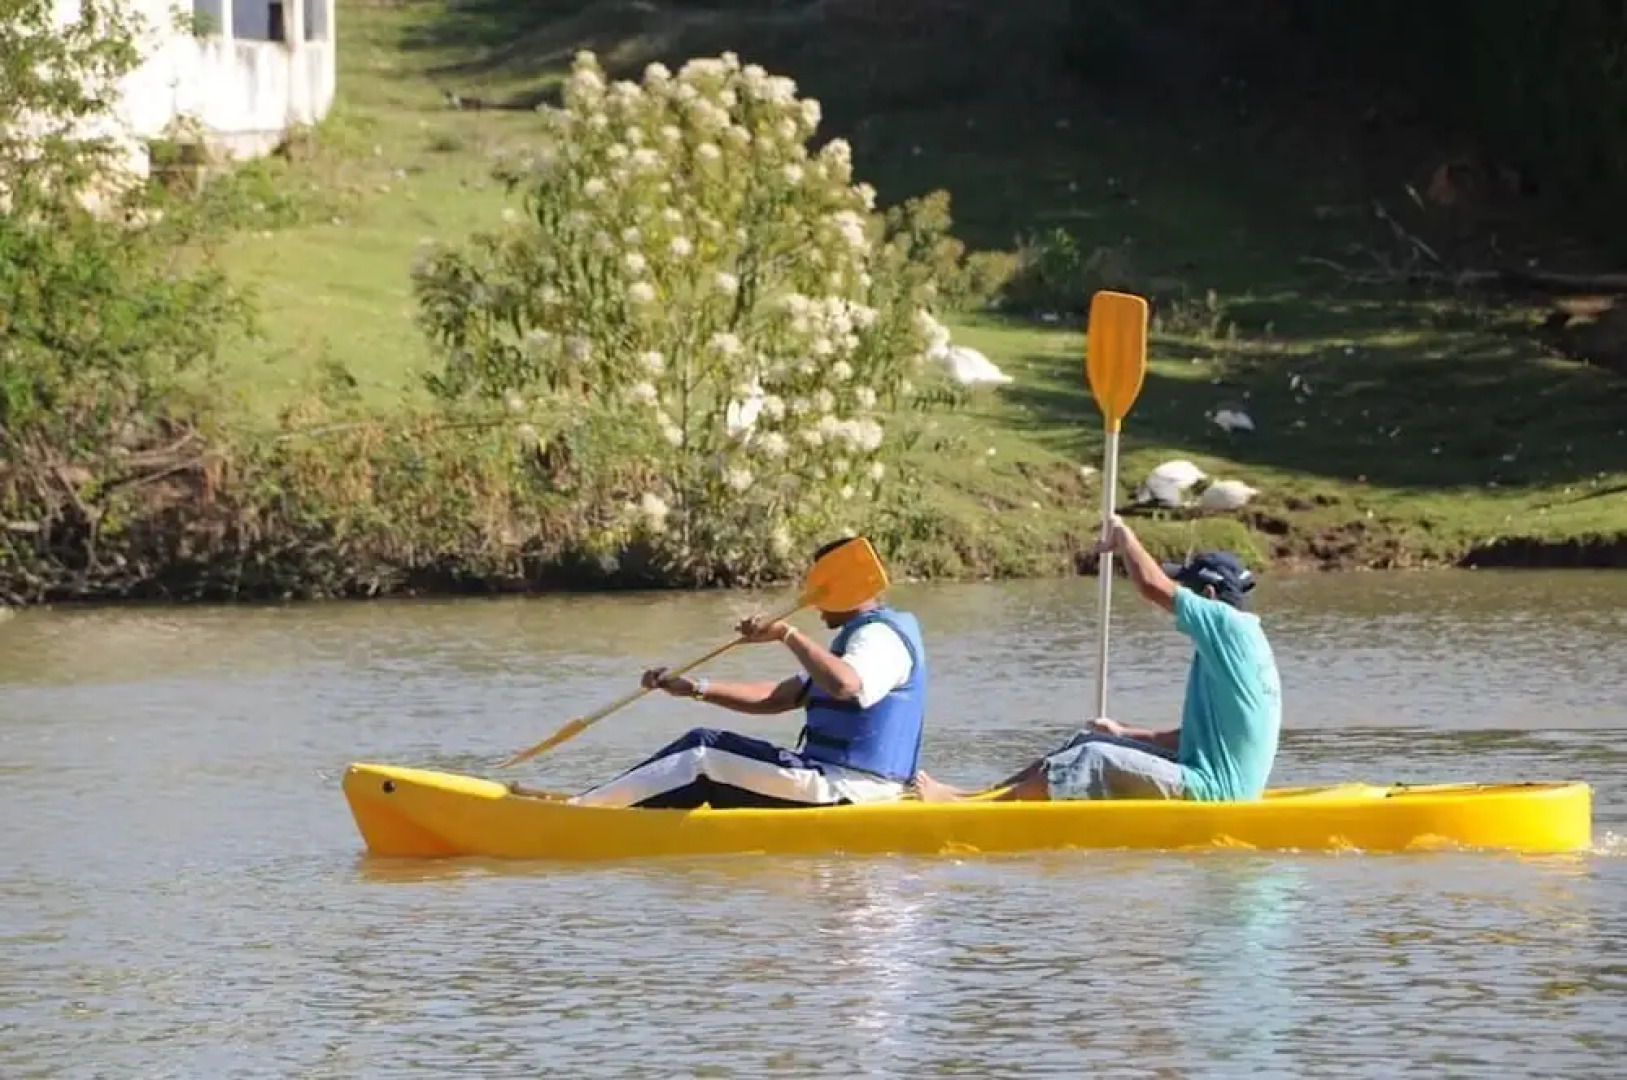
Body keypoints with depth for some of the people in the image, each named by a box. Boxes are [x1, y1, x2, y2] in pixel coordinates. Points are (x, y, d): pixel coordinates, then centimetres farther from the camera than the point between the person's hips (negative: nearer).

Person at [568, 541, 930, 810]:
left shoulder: (880, 637, -11)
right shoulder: (861, 635, 24)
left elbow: (845, 685, -36)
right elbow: (779, 697, 21)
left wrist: (788, 634, -31)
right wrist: (695, 688, 14)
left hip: (844, 791, -11)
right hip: (834, 781, 11)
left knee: (703, 753, -10)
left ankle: (579, 809, -7)